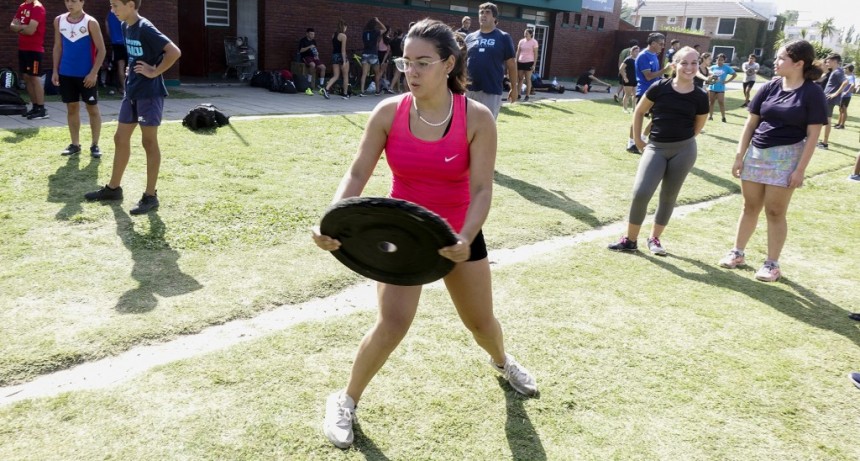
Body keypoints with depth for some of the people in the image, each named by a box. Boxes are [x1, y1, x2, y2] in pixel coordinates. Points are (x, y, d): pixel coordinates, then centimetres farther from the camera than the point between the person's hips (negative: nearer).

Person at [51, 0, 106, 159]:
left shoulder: (90, 22, -8)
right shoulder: (59, 21, 6)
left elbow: (101, 49, -9)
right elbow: (58, 47, 13)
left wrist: (93, 73, -14)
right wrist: (55, 71, 7)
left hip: (86, 74, -5)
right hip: (66, 73, 5)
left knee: (92, 108, 2)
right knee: (72, 108, 10)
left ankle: (95, 145, 11)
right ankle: (75, 144, 19)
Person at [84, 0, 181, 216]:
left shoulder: (145, 28, -17)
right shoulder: (125, 27, 10)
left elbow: (174, 52, -25)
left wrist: (154, 72, -18)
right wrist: (131, 72, 12)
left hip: (149, 93, -9)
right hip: (131, 92, 9)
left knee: (149, 142, -3)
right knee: (120, 139, 13)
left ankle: (150, 196, 5)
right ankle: (113, 188, 26)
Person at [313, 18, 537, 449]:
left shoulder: (477, 118, -17)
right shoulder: (388, 113, -14)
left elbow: (481, 189, -20)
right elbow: (357, 175, -15)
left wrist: (465, 239, -38)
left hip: (458, 236, 1)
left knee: (480, 321, 16)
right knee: (392, 324, -13)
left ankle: (502, 360, 54)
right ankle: (346, 399, 13)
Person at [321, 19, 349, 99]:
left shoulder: (333, 35, 10)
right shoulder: (343, 36, -11)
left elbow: (333, 48, 15)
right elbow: (343, 50, -16)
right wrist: (344, 61, -17)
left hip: (334, 56, 6)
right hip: (341, 56, -6)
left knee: (335, 76, 6)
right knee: (345, 76, 9)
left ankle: (326, 89, -16)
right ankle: (345, 94, 15)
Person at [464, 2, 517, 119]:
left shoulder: (503, 37, 1)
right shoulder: (470, 37, 10)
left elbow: (511, 64, 3)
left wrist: (514, 87, 2)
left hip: (492, 90, -3)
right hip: (470, 89, 3)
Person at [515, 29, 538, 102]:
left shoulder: (534, 42, -4)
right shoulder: (521, 41, 8)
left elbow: (535, 54, -4)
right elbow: (518, 52, 13)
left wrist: (534, 64, -10)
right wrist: (516, 61, 7)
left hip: (529, 62, -4)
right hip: (520, 62, 4)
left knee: (528, 79, 0)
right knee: (520, 79, 6)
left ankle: (527, 96, 4)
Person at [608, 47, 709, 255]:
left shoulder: (700, 97, -3)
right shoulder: (659, 88, -6)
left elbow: (698, 126, 13)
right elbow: (639, 112, 7)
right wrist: (638, 140, 6)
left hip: (684, 150, 1)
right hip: (656, 147, -1)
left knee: (669, 196, 9)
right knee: (640, 193, -10)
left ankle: (655, 239, 26)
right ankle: (630, 239, 6)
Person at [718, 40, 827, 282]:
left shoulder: (812, 93, -8)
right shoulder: (770, 87, 3)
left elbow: (812, 134, -8)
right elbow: (751, 123, 7)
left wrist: (800, 169, -12)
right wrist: (739, 156, 3)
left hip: (786, 157, -4)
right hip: (756, 152, 4)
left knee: (775, 212, 2)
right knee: (750, 207, 13)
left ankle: (772, 264, 14)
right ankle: (737, 252, 26)